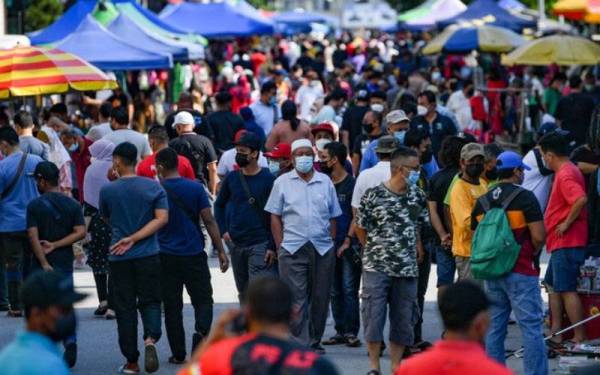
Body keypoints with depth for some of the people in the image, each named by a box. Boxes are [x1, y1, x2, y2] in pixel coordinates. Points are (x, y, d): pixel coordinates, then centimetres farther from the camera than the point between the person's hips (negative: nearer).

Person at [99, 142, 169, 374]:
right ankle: (151, 338, -21)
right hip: (148, 256, 0)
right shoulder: (154, 187, -1)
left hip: (119, 259, 0)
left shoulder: (107, 191, -3)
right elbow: (162, 218, -9)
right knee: (150, 301, 9)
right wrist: (134, 239, -11)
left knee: (125, 307, 7)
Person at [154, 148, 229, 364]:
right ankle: (201, 331, -22)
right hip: (194, 255, 0)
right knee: (203, 300, 7)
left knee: (172, 306, 7)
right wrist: (221, 251, -1)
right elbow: (209, 221, -4)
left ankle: (178, 354, 7)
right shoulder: (195, 188, -3)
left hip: (166, 256, 0)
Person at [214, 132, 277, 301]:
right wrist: (223, 230, 8)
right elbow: (219, 205, 21)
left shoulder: (268, 179, -6)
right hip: (235, 244, 5)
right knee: (243, 291, 15)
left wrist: (272, 246, -11)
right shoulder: (232, 178, 7)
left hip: (260, 244, -5)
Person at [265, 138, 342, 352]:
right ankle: (299, 343, -9)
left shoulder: (325, 182, 11)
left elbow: (333, 217, 14)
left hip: (322, 248, 2)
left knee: (320, 298, 7)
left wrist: (331, 244, 6)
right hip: (292, 249, -2)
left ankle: (315, 341, 18)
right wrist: (280, 247, -2)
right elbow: (275, 217, 5)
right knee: (296, 298, -7)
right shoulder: (282, 183, 6)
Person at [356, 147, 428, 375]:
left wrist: (417, 249, 11)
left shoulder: (417, 196, 5)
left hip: (407, 268, 4)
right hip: (376, 267, -4)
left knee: (403, 319, 7)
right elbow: (360, 227, 2)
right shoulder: (373, 195, -9)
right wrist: (374, 251, 7)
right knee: (374, 316, -3)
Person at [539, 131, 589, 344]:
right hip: (561, 242, 11)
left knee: (567, 290, -8)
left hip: (566, 242, -11)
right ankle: (556, 333, 19)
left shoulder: (565, 175, -17)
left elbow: (581, 199, -32)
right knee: (553, 286, 16)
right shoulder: (570, 171, 14)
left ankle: (579, 338, -7)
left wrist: (566, 224, -23)